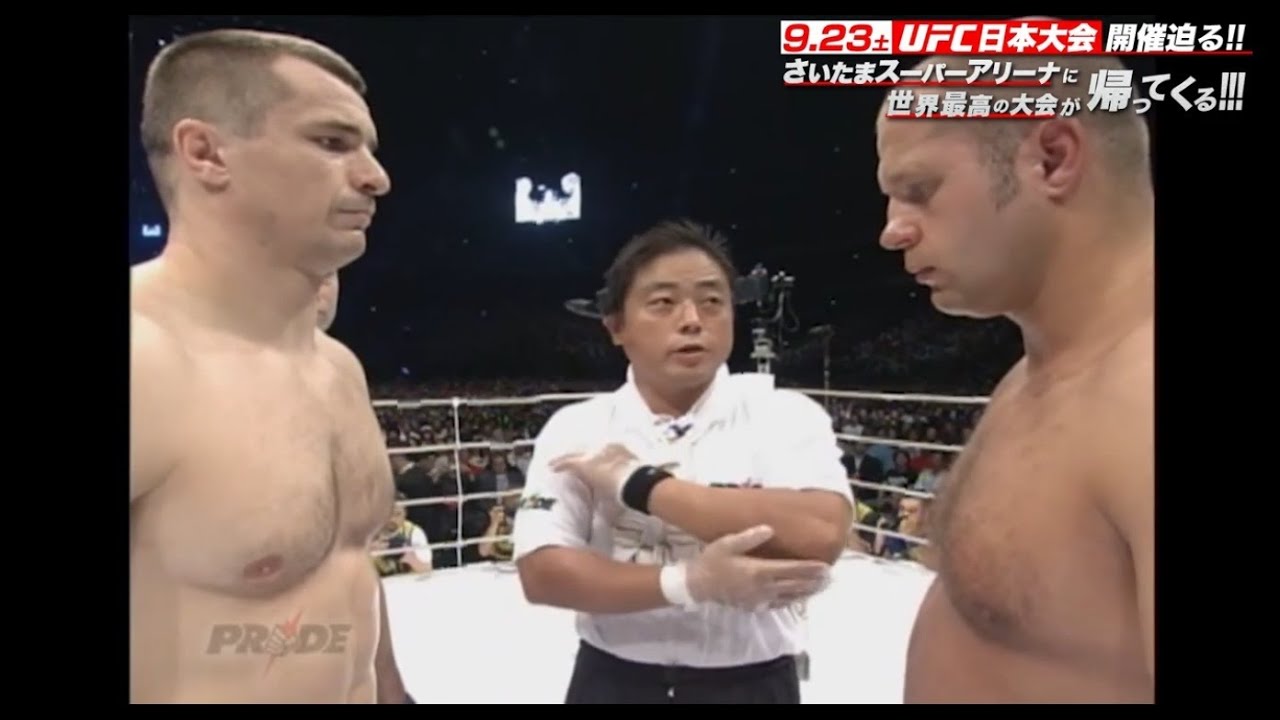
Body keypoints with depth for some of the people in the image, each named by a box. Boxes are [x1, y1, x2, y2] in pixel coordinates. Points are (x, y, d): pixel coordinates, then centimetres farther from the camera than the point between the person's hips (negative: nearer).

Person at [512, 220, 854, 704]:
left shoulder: (785, 415, -9)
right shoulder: (575, 428, -4)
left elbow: (820, 535, -26)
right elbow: (542, 573, -12)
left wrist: (636, 483, -22)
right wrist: (687, 582, -26)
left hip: (751, 683, -1)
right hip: (612, 680, 2)